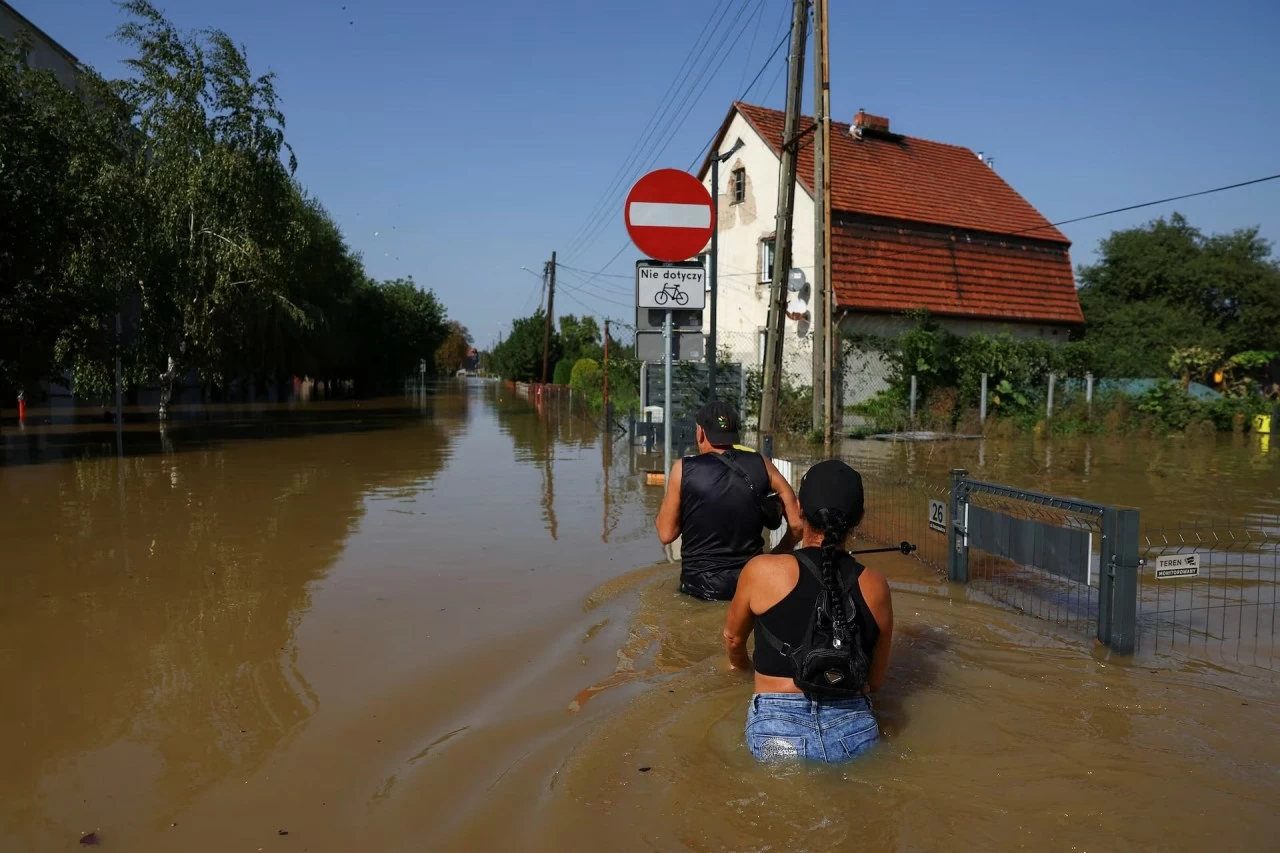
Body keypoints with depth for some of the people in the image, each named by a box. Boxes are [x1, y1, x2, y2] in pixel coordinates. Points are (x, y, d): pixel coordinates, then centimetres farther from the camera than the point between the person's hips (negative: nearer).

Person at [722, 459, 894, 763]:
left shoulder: (762, 571, -5)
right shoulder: (875, 586, 2)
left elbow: (733, 638, 15)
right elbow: (875, 680, 14)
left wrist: (741, 664, 38)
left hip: (778, 734, -3)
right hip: (855, 734, 3)